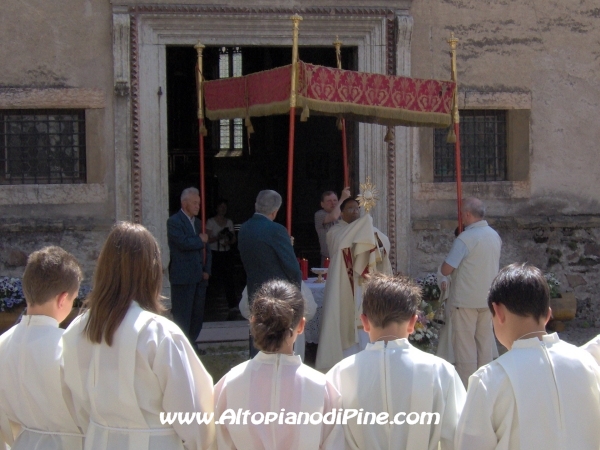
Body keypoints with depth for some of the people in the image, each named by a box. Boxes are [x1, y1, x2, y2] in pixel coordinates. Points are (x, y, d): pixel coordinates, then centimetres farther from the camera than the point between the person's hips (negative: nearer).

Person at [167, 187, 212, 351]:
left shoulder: (198, 222, 18)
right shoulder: (174, 221, -7)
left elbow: (206, 248, 18)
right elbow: (184, 242, -21)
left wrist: (207, 270, 7)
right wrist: (200, 240, -4)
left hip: (199, 276, 7)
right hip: (183, 276, -7)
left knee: (198, 313, 11)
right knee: (182, 314, -4)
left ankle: (191, 343, 21)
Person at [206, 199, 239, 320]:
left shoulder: (229, 222, 14)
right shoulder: (210, 222, 2)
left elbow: (234, 239, 15)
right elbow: (208, 239, -4)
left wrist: (228, 242, -7)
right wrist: (219, 237, -20)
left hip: (227, 253, 3)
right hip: (215, 253, -3)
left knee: (229, 279, -6)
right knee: (216, 278, -6)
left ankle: (233, 307, -10)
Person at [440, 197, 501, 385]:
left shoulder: (464, 239, -17)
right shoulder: (495, 236, 5)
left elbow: (446, 270, -17)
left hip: (466, 300, -7)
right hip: (488, 298, 7)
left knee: (465, 343, 0)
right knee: (485, 341, 12)